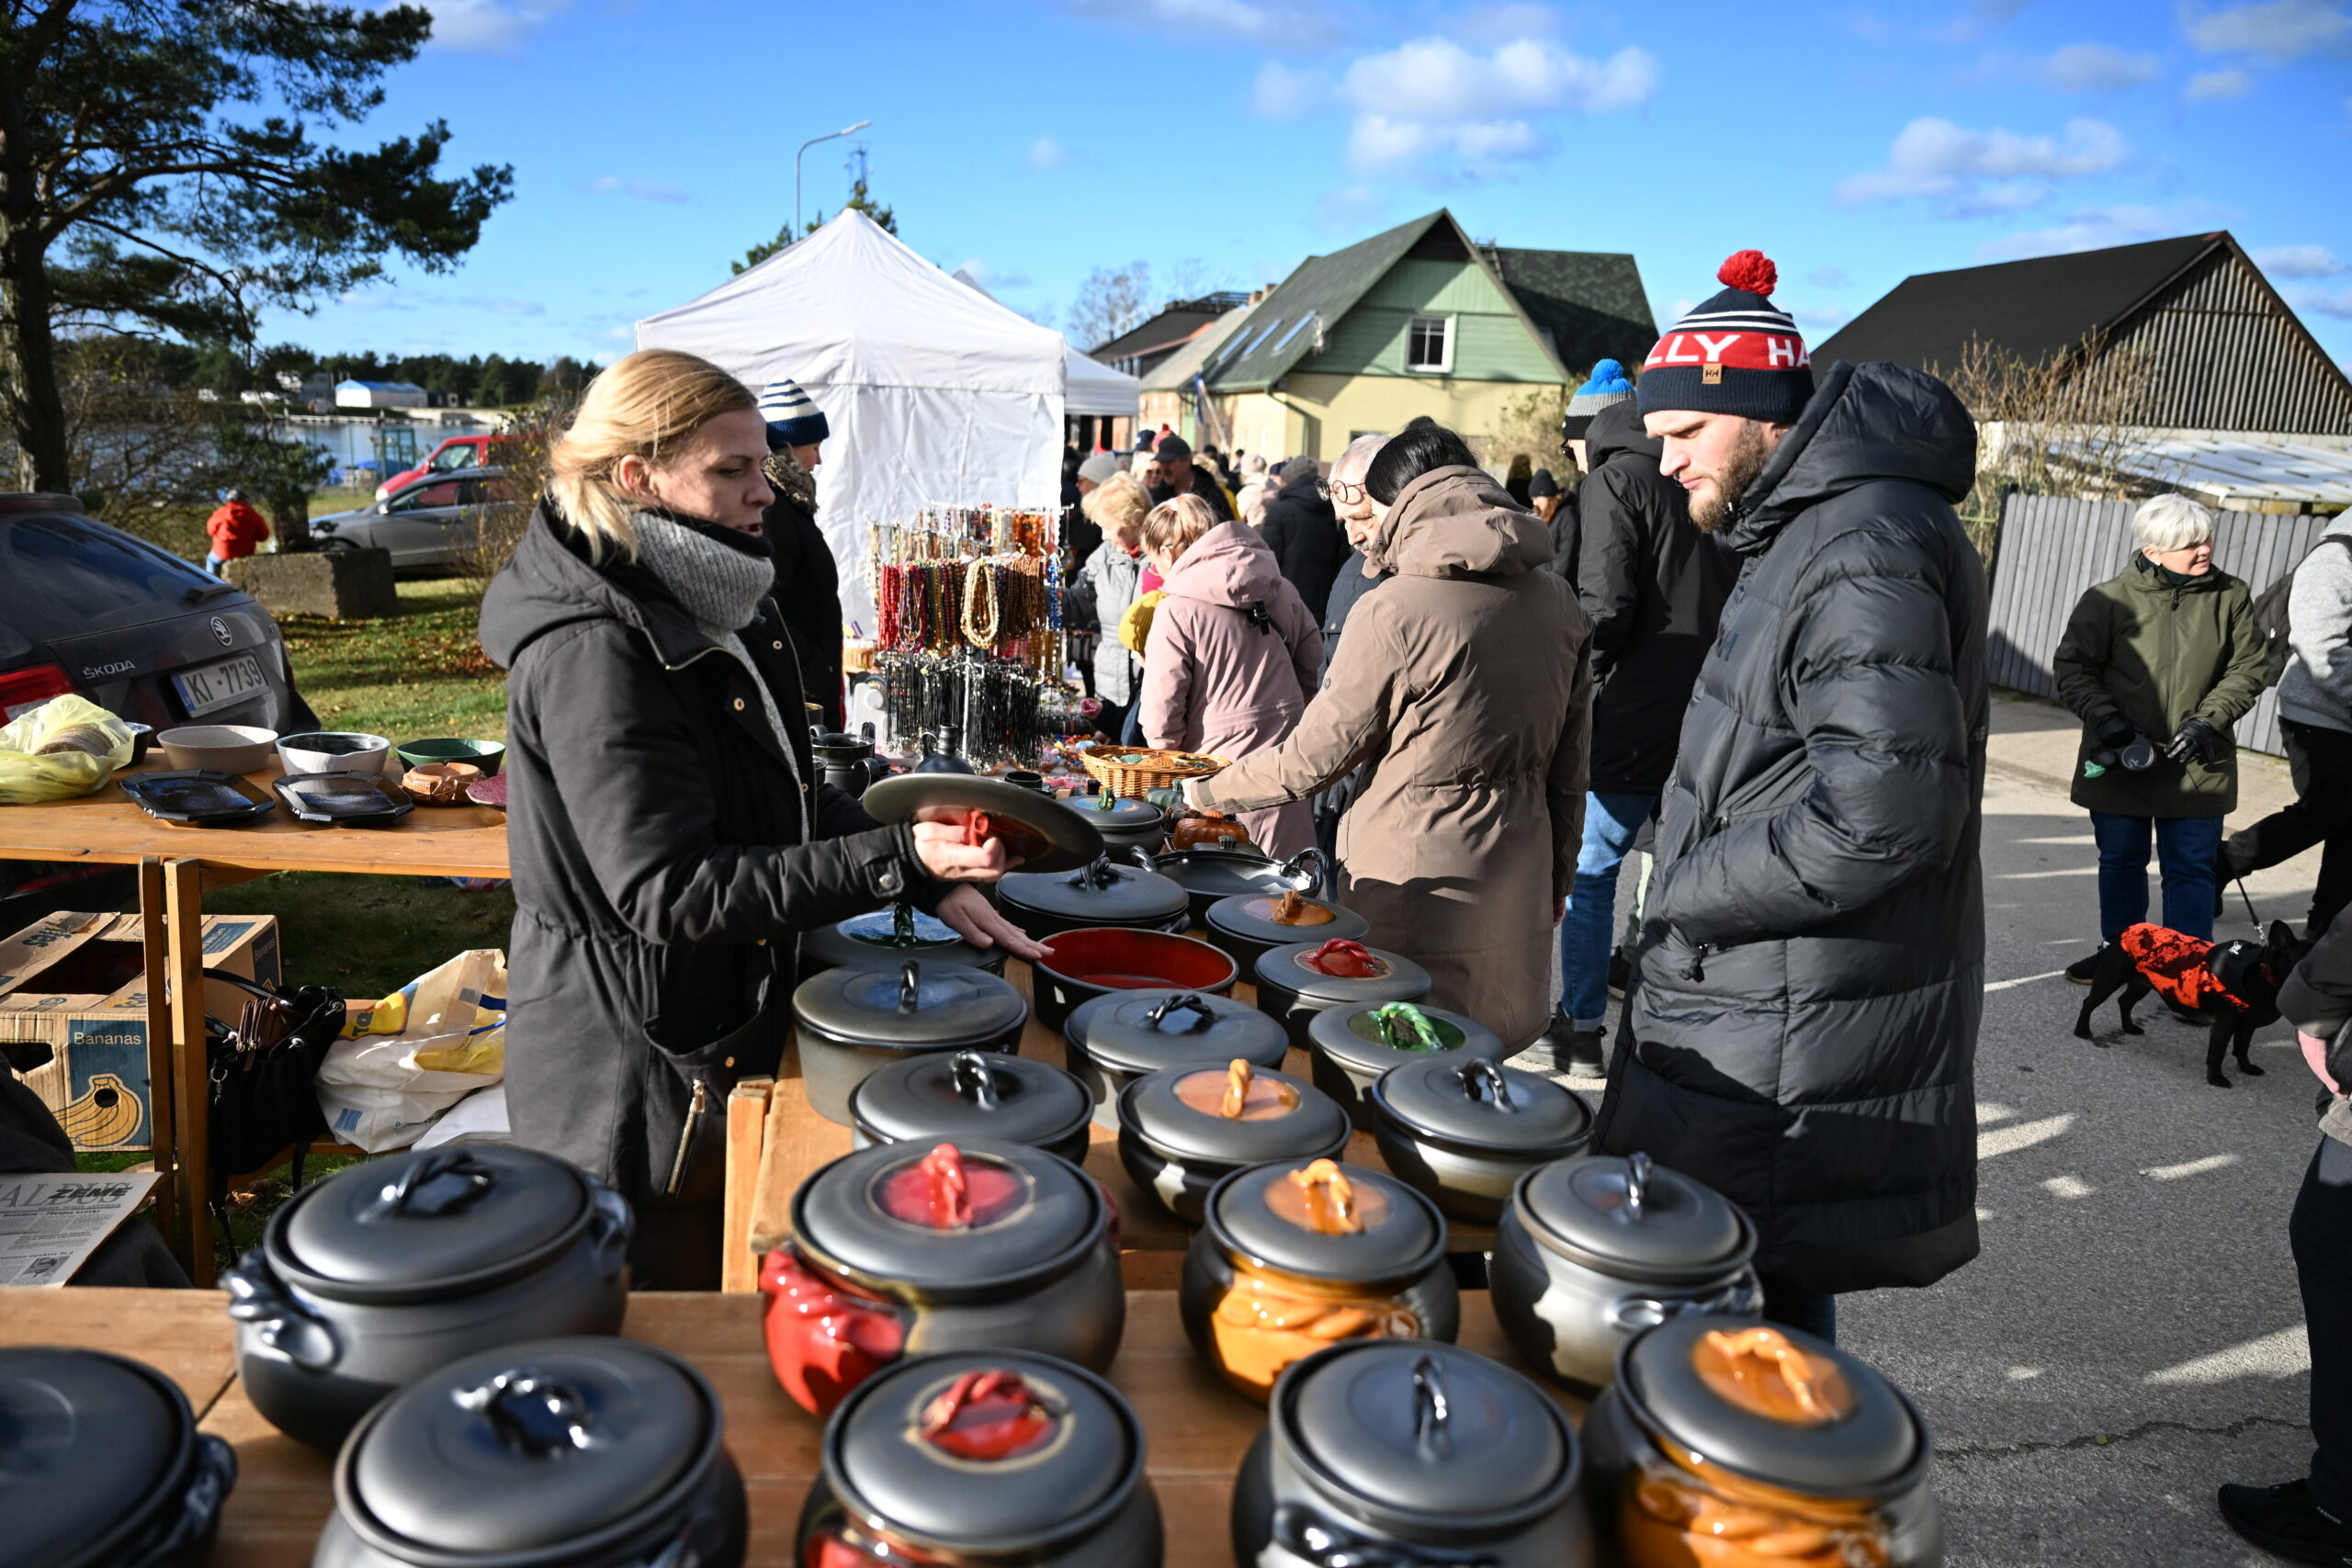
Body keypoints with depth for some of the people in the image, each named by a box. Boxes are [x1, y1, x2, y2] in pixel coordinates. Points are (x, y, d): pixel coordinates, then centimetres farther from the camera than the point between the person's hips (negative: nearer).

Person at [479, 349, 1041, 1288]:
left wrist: (934, 880, 0)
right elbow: (670, 893, -26)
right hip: (633, 1074, -8)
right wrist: (900, 858, -30)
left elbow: (793, 800, 13)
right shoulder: (591, 652, -23)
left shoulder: (715, 607, 7)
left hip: (728, 1026, 9)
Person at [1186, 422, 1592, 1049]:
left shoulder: (1394, 612, -18)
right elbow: (1569, 768, 9)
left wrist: (1208, 791, 5)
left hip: (1413, 872, -6)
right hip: (1518, 874, 6)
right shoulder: (1560, 603, 3)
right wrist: (1556, 880, 21)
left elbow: (1313, 757, -11)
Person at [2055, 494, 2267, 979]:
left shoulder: (2231, 597, -2)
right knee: (2120, 862, 15)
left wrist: (2208, 720, -11)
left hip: (2198, 766, 1)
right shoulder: (2108, 599, -9)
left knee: (2191, 869, 3)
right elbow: (2072, 667, -4)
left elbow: (2246, 670, 3)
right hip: (2119, 762, 0)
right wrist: (2104, 717, -17)